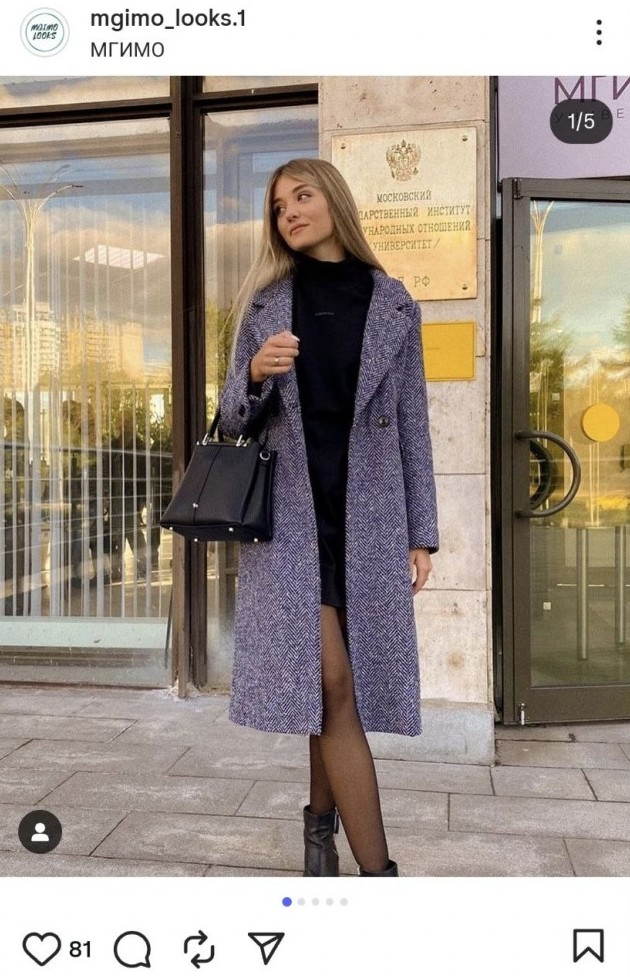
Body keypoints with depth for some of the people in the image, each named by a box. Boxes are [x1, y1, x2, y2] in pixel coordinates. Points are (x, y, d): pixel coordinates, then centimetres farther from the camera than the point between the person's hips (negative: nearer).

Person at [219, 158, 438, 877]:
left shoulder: (392, 303, 6)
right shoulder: (265, 303, 7)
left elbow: (412, 424, 5)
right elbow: (232, 420, 9)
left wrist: (422, 532, 2)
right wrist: (255, 374, -14)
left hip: (367, 514, 1)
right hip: (290, 513, 0)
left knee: (333, 684, 5)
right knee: (331, 683, -6)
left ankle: (322, 820, 30)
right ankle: (377, 870, 2)